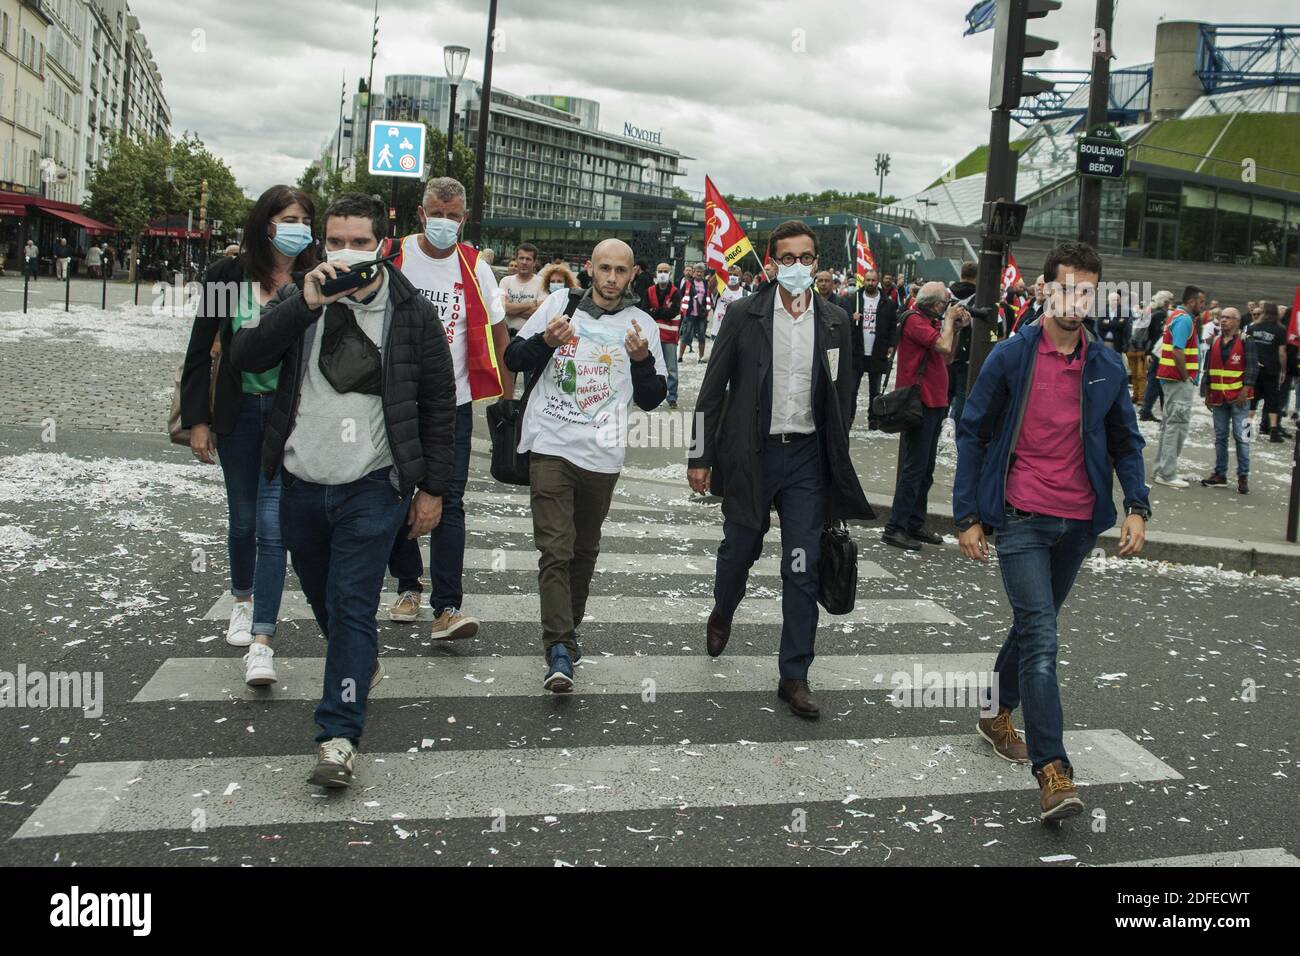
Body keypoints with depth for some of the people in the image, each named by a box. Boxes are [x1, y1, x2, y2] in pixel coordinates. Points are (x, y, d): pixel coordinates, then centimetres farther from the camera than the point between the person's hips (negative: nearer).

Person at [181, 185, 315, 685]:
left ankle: (261, 642, -6)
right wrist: (197, 420, -1)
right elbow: (200, 352, 2)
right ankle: (243, 601, 43)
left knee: (273, 524, -8)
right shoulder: (227, 276, -3)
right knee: (242, 518, 17)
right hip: (238, 413, 2)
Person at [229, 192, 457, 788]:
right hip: (301, 483, 4)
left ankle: (339, 734, -3)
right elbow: (244, 356, -12)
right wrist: (305, 304, -24)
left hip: (371, 486, -4)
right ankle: (360, 666, 46)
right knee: (322, 597, 19)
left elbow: (439, 403, 0)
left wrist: (432, 488, -2)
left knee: (352, 604, -8)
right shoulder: (299, 298, 2)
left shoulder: (413, 313, -4)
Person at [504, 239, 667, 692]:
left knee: (585, 549, 14)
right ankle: (560, 652, -11)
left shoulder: (642, 325, 8)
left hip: (602, 454, 2)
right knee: (555, 550, -9)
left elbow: (651, 400, 7)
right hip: (551, 447, -2)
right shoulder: (561, 303, 6)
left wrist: (643, 359, -11)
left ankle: (567, 628, 33)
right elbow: (513, 359, 7)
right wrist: (546, 341, -13)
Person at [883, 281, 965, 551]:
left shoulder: (932, 322, 17)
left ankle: (915, 524, 21)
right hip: (920, 404, -10)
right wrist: (949, 319, -6)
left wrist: (956, 328, 9)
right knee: (914, 468, -9)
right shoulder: (915, 320, -12)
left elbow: (947, 359, 19)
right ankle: (895, 528, -5)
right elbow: (943, 346, -22)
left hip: (934, 404, 10)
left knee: (925, 470, 14)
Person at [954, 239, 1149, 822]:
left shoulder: (1108, 369, 5)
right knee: (1040, 637, -13)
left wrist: (1137, 507, -2)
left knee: (1033, 626, 18)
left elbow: (1125, 443, 13)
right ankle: (1052, 772, -14)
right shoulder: (1009, 358, -6)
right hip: (1022, 519, -4)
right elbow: (972, 435, -2)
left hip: (1079, 522, 5)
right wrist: (968, 516, -6)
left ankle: (999, 716, 40)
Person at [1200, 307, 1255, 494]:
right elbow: (1208, 369, 14)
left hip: (1239, 398, -5)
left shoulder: (1245, 342, -4)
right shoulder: (1214, 342, 11)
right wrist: (1207, 394, 11)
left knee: (1241, 437, -5)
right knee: (1220, 437, 11)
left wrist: (1244, 392, -15)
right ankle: (1220, 474, 18)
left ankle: (1243, 477, 1)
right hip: (1218, 399, 5)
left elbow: (1252, 368, -8)